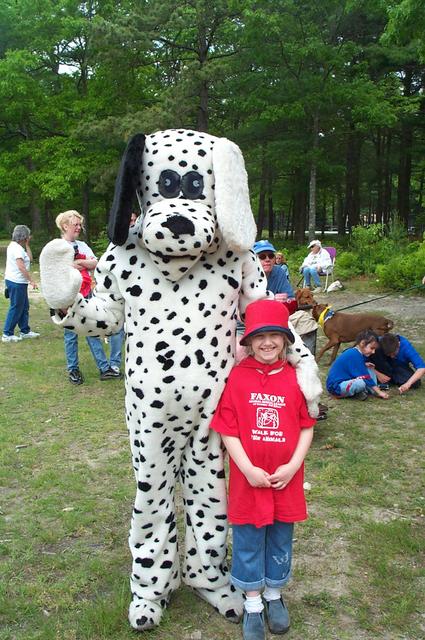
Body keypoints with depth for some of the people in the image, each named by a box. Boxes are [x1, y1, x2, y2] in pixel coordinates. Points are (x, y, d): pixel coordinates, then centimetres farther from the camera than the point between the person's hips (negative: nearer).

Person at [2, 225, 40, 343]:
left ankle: (25, 331, 24)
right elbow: (21, 267, -24)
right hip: (16, 283, -10)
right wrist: (31, 280, -21)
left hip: (18, 282, 10)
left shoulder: (14, 246, 14)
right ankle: (7, 334, 3)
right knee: (16, 308, -3)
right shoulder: (17, 248, -17)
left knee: (24, 307, 16)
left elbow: (29, 258, 15)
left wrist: (27, 244, 9)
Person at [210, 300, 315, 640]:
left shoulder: (296, 378, -5)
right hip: (248, 478, -2)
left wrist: (293, 466, -9)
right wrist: (248, 469, -15)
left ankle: (274, 596, 42)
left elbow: (307, 427, 0)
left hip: (286, 479, 2)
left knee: (280, 540, 18)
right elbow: (228, 430, -9)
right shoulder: (237, 377, -10)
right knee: (248, 541, 12)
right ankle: (253, 605, 33)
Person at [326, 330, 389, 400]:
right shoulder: (355, 355, -22)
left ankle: (373, 391, -6)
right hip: (336, 386, -10)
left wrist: (364, 365, 3)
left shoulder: (354, 351, 5)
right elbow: (365, 377, -22)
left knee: (370, 369, 8)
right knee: (361, 382, -36)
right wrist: (379, 392, -16)